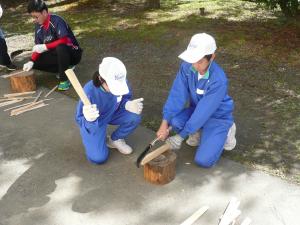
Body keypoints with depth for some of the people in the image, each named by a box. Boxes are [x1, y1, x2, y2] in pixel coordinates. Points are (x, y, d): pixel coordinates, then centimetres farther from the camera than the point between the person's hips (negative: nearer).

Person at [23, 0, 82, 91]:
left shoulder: (56, 20, -22)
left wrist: (45, 47, -30)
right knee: (36, 62, -8)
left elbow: (63, 40, -32)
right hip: (57, 54, 7)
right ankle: (65, 68, 3)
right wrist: (31, 61, -15)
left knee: (60, 48, -39)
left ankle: (64, 79, -22)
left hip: (73, 53, -7)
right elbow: (38, 47, 0)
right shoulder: (39, 26, -1)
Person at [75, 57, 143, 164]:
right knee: (99, 158, -16)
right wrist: (88, 119, -56)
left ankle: (115, 139, 6)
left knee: (134, 117, -24)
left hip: (112, 114, 4)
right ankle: (99, 139, 20)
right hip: (93, 122, -4)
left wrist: (128, 105, -33)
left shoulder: (121, 82, -26)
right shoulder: (89, 91, -37)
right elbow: (80, 120, -30)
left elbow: (125, 98, -6)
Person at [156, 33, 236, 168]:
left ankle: (226, 131, 10)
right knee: (174, 121, -28)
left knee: (203, 161, -18)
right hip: (197, 110, 4)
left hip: (218, 117, -4)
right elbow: (177, 94, -21)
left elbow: (204, 111, -32)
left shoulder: (219, 80, -33)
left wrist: (181, 136, -32)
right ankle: (198, 131, 6)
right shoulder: (187, 66, -18)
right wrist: (165, 123, -30)